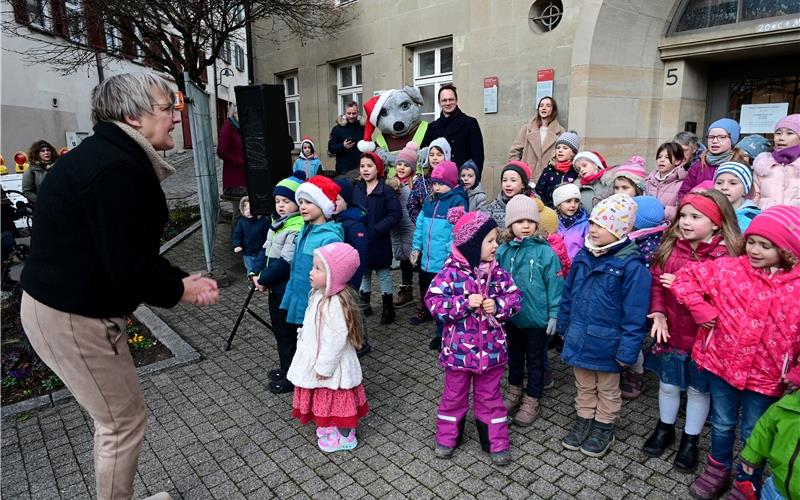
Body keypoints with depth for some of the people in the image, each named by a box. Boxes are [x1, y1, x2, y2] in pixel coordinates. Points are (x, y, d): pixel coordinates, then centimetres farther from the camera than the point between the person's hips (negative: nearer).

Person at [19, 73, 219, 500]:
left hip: (73, 305, 10)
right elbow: (132, 267, -28)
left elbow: (134, 251, 10)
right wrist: (181, 291, -10)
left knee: (114, 419, 22)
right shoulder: (117, 168, -25)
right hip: (73, 318, -10)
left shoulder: (113, 156, 9)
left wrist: (181, 280, 0)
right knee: (125, 422, 6)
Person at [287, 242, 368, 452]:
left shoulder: (336, 303, -32)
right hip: (319, 359, 9)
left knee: (337, 400, 11)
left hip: (331, 364, -9)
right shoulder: (320, 295, -2)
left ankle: (345, 437, 30)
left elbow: (336, 339, -29)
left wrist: (324, 367, -23)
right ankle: (332, 427, 46)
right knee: (327, 400, 25)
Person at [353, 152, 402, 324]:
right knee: (363, 273, 17)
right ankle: (364, 304, 33)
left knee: (383, 274, 9)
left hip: (379, 242, -4)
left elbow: (395, 214, -17)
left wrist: (375, 230, -23)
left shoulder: (386, 191, -11)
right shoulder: (356, 190, 4)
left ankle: (388, 308, 22)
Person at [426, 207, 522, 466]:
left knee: (490, 396, 18)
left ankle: (496, 442, 33)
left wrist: (498, 305, -18)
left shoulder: (497, 271, -4)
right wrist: (465, 303, -26)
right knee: (454, 395, 17)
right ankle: (447, 437, 37)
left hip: (491, 349, 3)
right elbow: (434, 302, -17)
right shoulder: (450, 272, -16)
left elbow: (515, 297, 1)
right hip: (458, 348, -3)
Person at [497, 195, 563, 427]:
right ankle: (514, 390, 43)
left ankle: (531, 401, 30)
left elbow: (555, 284, -12)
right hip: (511, 315, 4)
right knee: (514, 355, 22)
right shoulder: (503, 251, -5)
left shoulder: (545, 251, -15)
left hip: (537, 317, -4)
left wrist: (554, 314, -12)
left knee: (535, 360, 14)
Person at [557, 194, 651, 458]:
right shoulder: (583, 256, -1)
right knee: (584, 387, 24)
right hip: (579, 339, 5)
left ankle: (604, 429, 40)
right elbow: (568, 294, 9)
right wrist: (564, 326, 13)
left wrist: (627, 351, -19)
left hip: (606, 343, -5)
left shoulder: (631, 265, -21)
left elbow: (635, 314, -20)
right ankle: (583, 423, 43)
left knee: (607, 390, 20)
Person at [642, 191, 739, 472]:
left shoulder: (726, 255, -16)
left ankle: (691, 440, 36)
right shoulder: (670, 246, -3)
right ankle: (665, 429, 42)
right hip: (671, 332, 3)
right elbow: (656, 282, -1)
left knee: (698, 389, 16)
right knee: (668, 384, 19)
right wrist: (658, 313, -13)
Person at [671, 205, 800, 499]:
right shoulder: (727, 268, -10)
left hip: (766, 375, -1)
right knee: (722, 424, 21)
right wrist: (702, 311, -13)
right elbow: (684, 278, -5)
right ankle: (719, 469, 44)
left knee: (753, 433, 18)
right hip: (721, 363, 1)